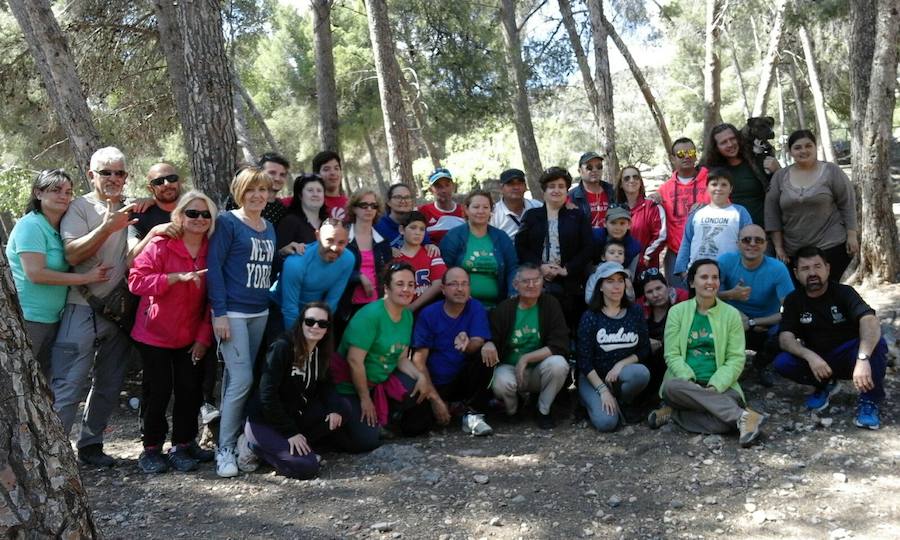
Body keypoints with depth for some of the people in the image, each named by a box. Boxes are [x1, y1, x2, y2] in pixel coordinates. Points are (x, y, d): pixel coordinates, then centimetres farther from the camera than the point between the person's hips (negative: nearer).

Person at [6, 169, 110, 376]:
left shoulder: (59, 228, 11)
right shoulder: (31, 225, -14)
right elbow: (35, 273, -22)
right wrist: (87, 277, -18)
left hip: (52, 319, 8)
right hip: (31, 321, -8)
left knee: (46, 381, 15)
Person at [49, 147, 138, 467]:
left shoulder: (132, 209, 11)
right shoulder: (80, 208, -3)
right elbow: (72, 254, -15)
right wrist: (106, 228, -25)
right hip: (83, 308, -5)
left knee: (108, 385, 11)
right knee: (68, 384, -8)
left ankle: (90, 444, 24)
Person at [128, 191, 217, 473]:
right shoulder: (160, 245, -11)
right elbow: (136, 280, -19)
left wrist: (204, 337, 0)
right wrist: (177, 277, -29)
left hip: (191, 337, 4)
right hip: (155, 334, -4)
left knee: (190, 389, 6)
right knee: (158, 390, 2)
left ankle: (183, 445, 22)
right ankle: (151, 448, 18)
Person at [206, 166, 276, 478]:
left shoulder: (269, 228, 15)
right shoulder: (228, 222, -6)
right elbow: (214, 267, -11)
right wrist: (219, 313, -15)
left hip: (260, 313, 6)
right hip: (232, 312, -6)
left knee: (236, 380, 11)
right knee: (242, 379, -11)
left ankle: (237, 442, 17)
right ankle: (225, 450, 0)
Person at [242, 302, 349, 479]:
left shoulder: (321, 351, 2)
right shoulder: (282, 347, -20)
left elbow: (324, 385, 11)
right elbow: (267, 395, -22)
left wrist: (333, 408, -11)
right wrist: (290, 432, -21)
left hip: (294, 414, 8)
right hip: (264, 421, -8)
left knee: (341, 412, -8)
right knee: (307, 467, -22)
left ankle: (296, 447, -6)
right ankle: (255, 446, -2)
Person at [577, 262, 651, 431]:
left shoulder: (635, 312, 1)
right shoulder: (590, 317, -7)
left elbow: (644, 349, 2)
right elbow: (584, 360, -9)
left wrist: (621, 364, -15)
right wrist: (603, 390, -18)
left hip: (623, 375, 3)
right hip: (594, 377, -2)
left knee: (641, 372, -33)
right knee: (606, 422, -26)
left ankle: (623, 403, -2)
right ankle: (594, 401, 9)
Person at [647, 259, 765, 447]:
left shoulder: (731, 314, 6)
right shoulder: (677, 311, 6)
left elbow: (736, 359, 0)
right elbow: (672, 355, 0)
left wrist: (715, 386, -16)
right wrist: (690, 382, -17)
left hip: (719, 385, -1)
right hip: (685, 383, 1)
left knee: (724, 421, -35)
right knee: (671, 387, -37)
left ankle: (675, 412, -11)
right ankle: (743, 415, -32)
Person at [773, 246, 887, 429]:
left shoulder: (843, 292, -14)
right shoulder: (793, 300, -4)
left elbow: (870, 321, -32)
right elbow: (785, 338, -14)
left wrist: (863, 359, -50)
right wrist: (810, 356, -36)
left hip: (848, 356, -3)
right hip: (817, 360, 3)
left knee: (876, 343, -34)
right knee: (782, 363, -25)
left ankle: (869, 401, -12)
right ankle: (825, 385, 5)